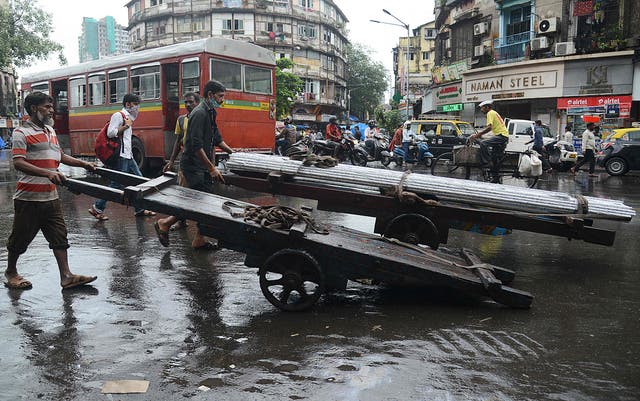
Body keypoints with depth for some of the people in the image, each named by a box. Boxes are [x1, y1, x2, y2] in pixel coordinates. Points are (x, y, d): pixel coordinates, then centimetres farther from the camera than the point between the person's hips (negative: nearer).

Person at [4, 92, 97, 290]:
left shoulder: (51, 130, 15)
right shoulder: (22, 133, -9)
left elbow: (61, 156, 26)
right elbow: (18, 163, -20)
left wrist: (84, 164, 20)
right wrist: (47, 173, -31)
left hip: (51, 197, 7)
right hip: (29, 198, -7)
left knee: (59, 236, 4)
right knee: (20, 238, 8)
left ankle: (66, 276, 6)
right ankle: (10, 272, 28)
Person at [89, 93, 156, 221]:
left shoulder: (128, 117, 19)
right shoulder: (118, 115, -8)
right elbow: (110, 133, -18)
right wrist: (126, 126, -16)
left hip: (128, 156, 10)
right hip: (120, 156, -10)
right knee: (117, 184, -8)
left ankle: (139, 210, 17)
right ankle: (97, 208, 2)